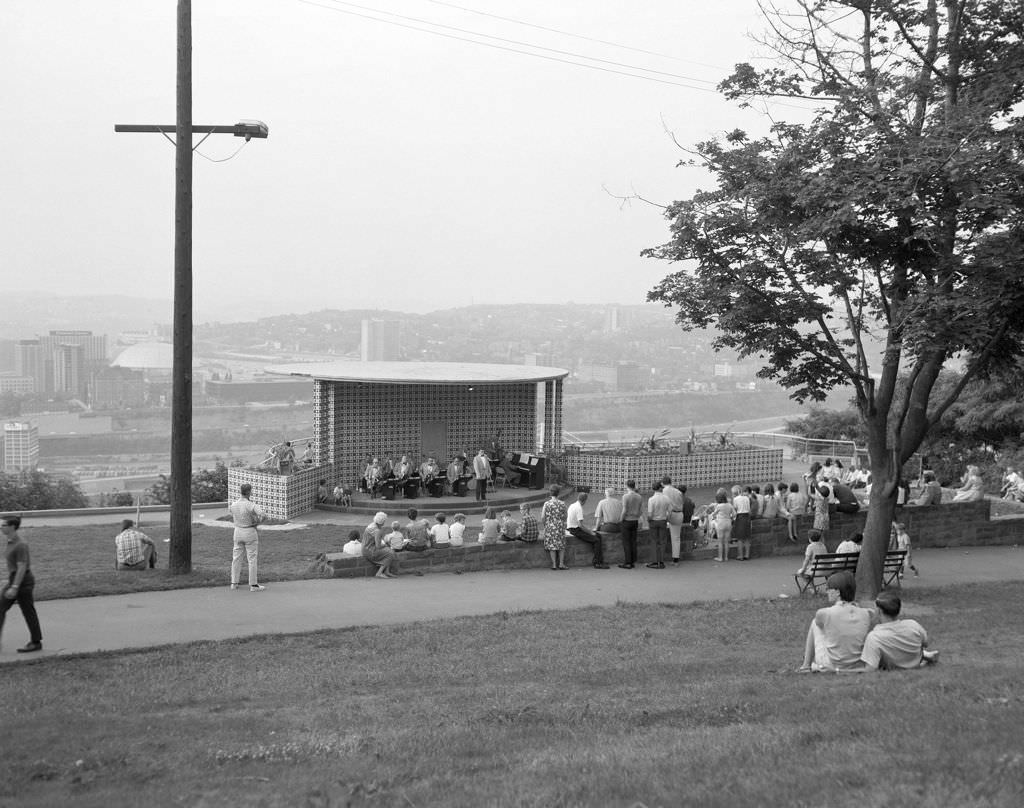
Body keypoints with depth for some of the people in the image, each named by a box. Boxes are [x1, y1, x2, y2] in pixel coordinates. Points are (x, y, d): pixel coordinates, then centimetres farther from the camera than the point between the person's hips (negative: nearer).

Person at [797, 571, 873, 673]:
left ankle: (806, 665, 30)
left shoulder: (824, 614, -16)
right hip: (857, 666, 3)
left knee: (815, 623, 17)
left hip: (829, 667, -3)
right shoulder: (865, 614, -9)